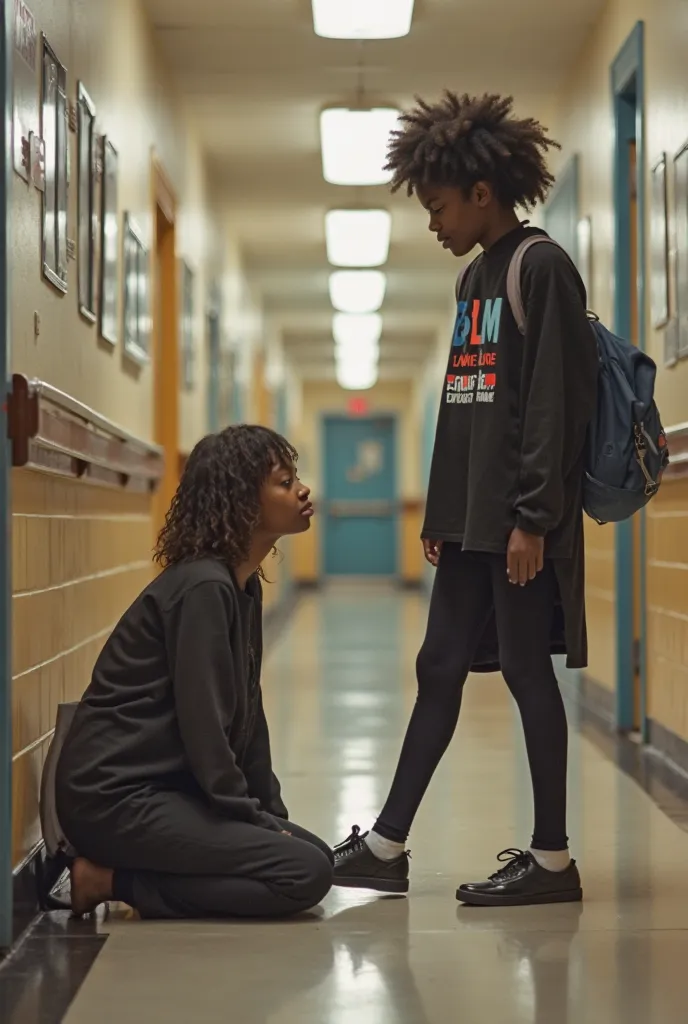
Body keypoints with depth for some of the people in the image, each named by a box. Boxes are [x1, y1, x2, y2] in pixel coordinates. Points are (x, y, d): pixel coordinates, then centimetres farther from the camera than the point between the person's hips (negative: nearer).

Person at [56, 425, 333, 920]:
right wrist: (252, 819, -11)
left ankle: (119, 869, 5)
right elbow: (202, 724, -20)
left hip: (167, 786, 10)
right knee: (306, 873, -16)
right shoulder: (202, 589, -18)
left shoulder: (244, 588, 11)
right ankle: (112, 879, -8)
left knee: (317, 853, 5)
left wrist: (271, 812, 8)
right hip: (115, 796, -10)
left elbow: (247, 715, 14)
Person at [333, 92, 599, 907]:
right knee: (439, 670, 9)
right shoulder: (475, 278, 17)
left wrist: (533, 519, -19)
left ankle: (552, 858, 7)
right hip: (470, 521, 9)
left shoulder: (542, 269, -9)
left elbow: (554, 404, -15)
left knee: (527, 671, -3)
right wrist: (441, 513, 17)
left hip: (517, 524, -8)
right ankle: (386, 846, 15)